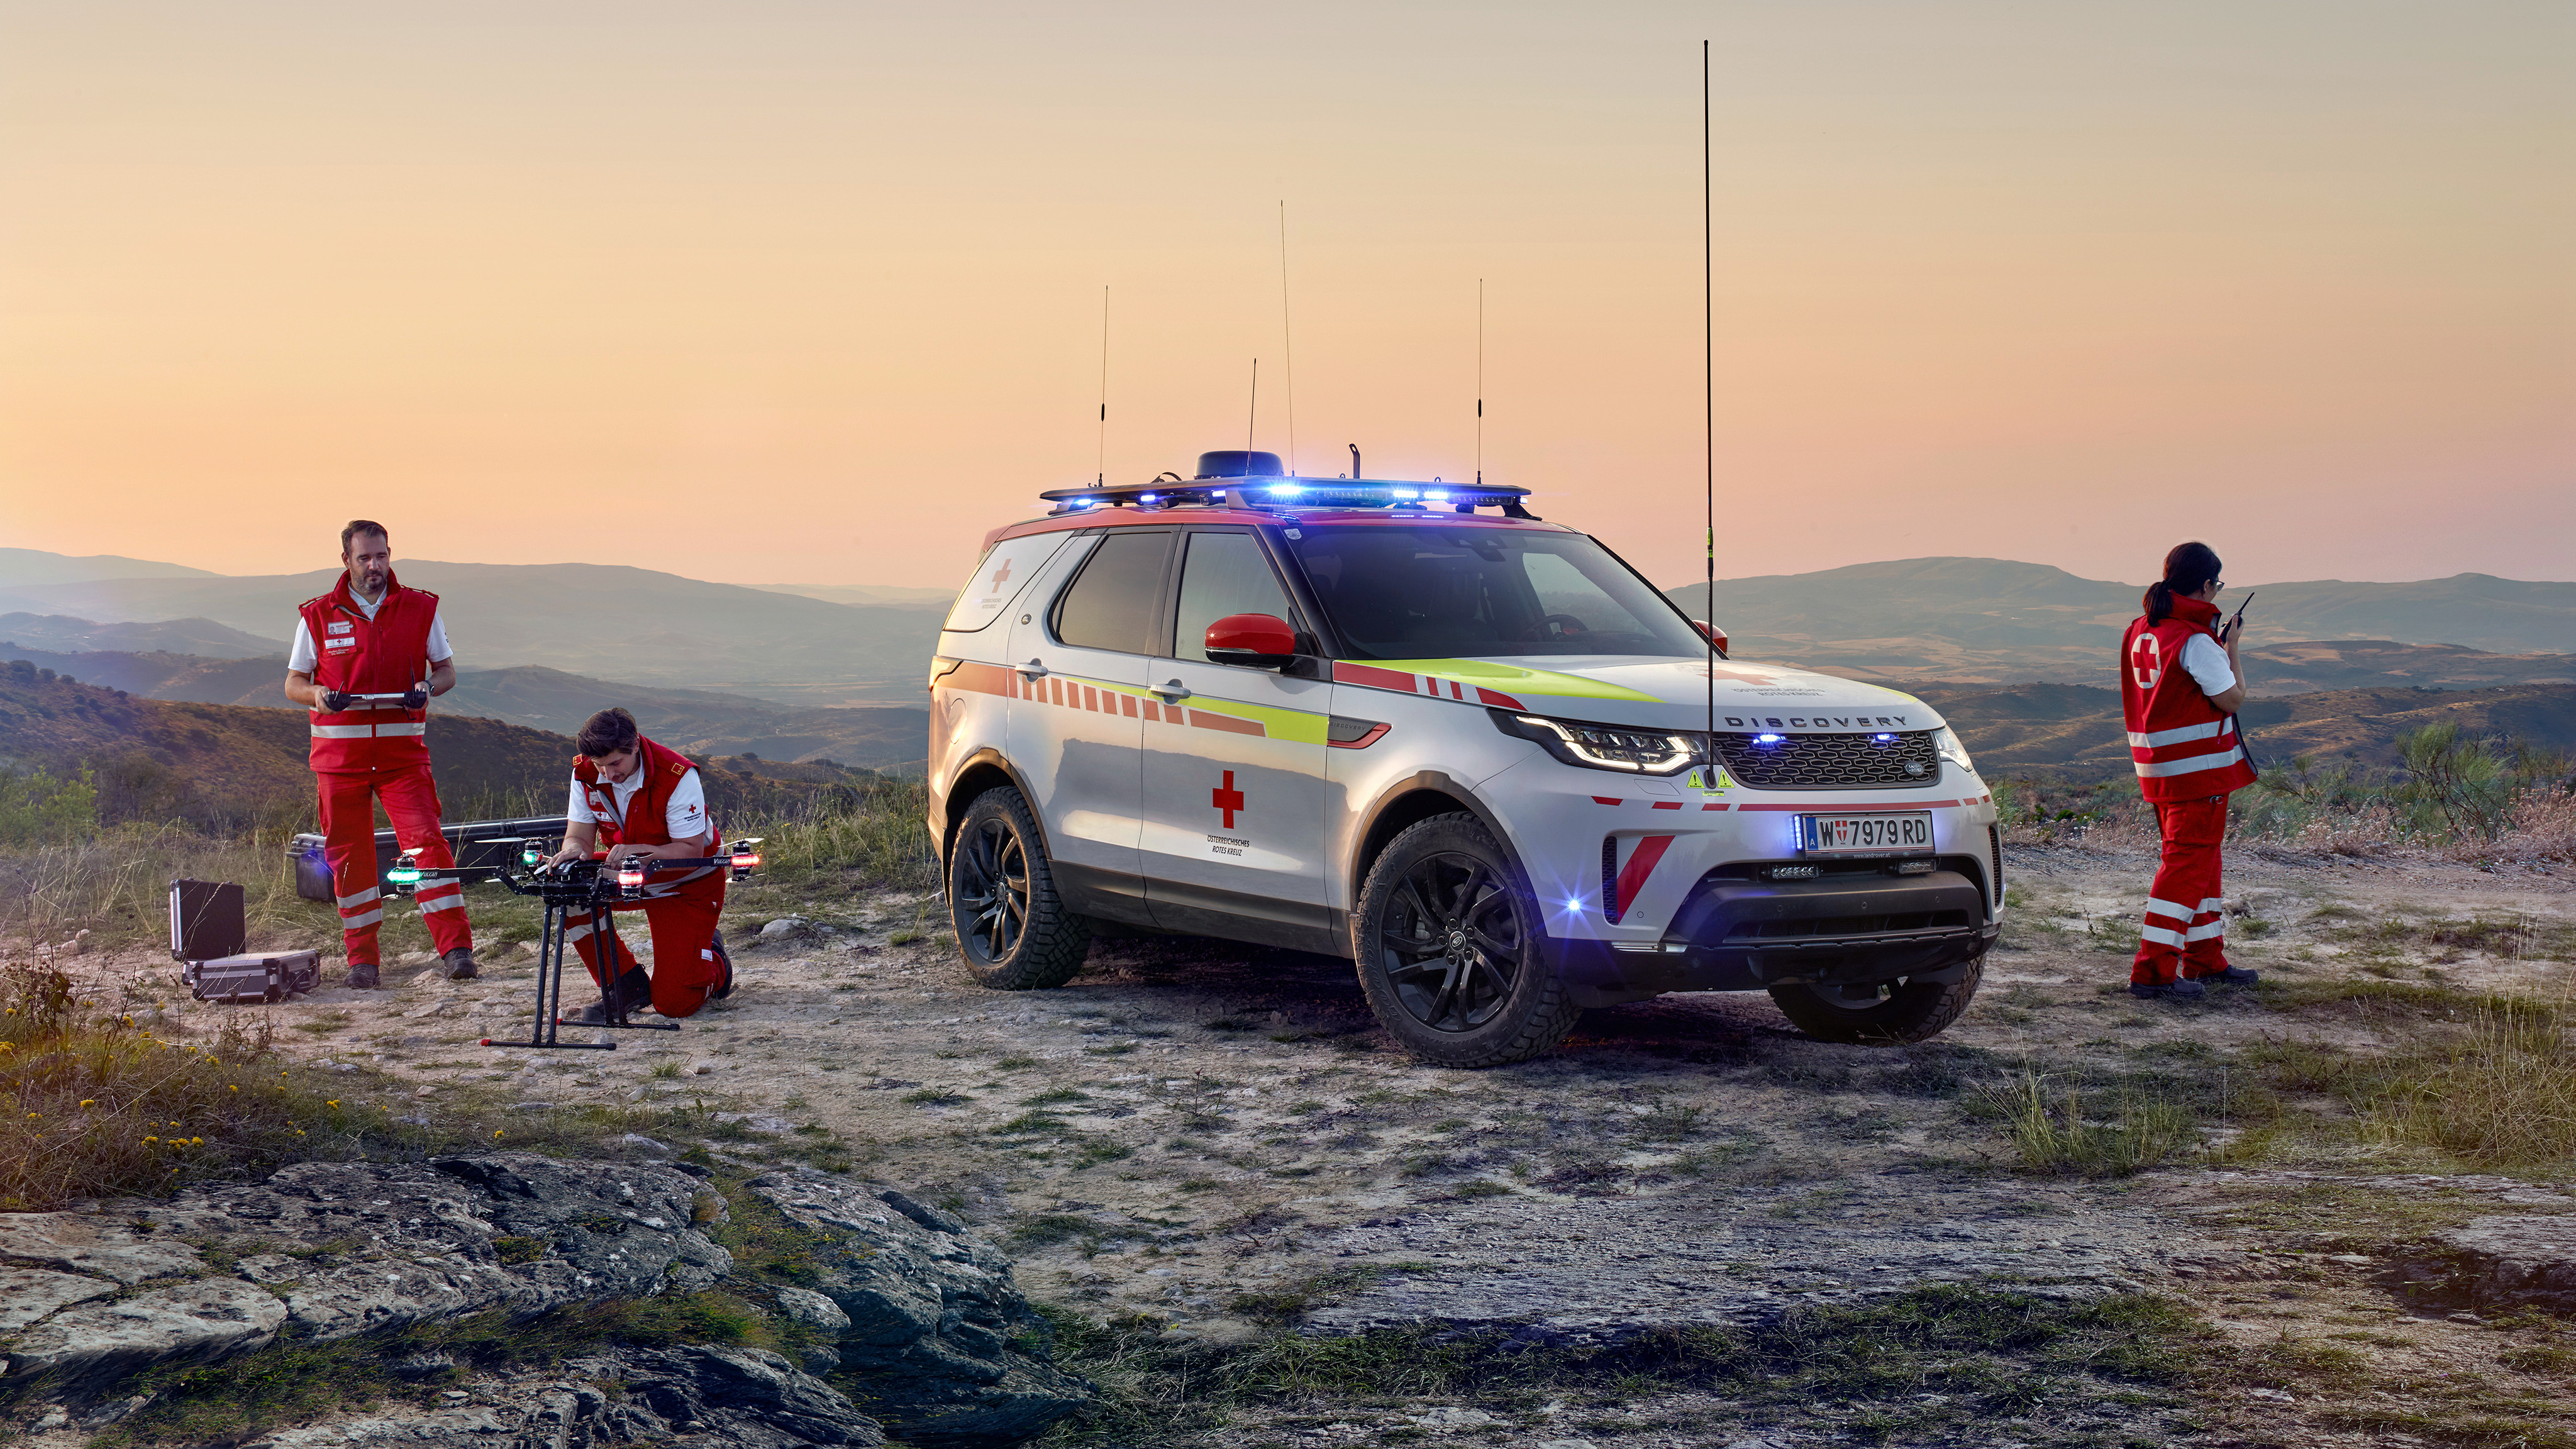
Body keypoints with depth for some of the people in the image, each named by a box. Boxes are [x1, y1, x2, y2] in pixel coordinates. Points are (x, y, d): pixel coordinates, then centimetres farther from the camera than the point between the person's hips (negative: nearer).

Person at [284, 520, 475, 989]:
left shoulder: (421, 608, 5)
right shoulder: (317, 616, 4)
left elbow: (446, 671, 10)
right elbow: (293, 683, 8)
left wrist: (427, 689, -13)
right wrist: (317, 695, -15)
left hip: (402, 751, -1)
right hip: (340, 752, 1)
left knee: (426, 841, -12)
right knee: (348, 853, 3)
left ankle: (456, 949, -11)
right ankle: (362, 958, 12)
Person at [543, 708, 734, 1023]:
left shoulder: (678, 777, -30)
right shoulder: (585, 772, -15)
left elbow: (691, 852, -27)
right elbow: (579, 836, -13)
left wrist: (639, 850, -44)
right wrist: (574, 850, -38)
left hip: (689, 885, -5)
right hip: (628, 876, 5)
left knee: (673, 1003, -14)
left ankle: (715, 965, 23)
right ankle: (626, 985, -9)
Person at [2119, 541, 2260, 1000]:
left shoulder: (2140, 631, 9)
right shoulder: (2196, 640, -18)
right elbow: (2231, 699, -12)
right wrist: (2231, 649, 0)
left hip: (2159, 767, 9)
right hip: (2197, 768, -9)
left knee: (2200, 858, 19)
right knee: (2188, 862, -7)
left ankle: (2205, 959, 28)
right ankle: (2154, 970, -11)